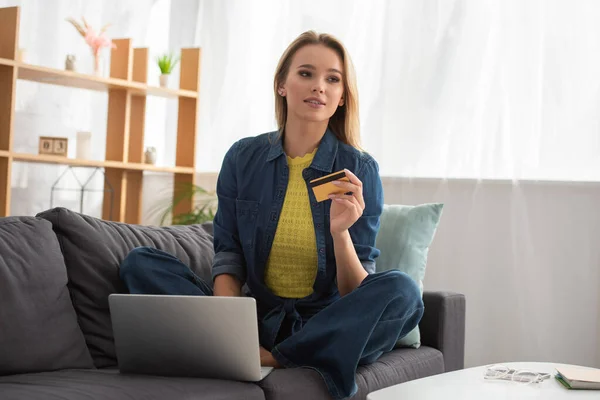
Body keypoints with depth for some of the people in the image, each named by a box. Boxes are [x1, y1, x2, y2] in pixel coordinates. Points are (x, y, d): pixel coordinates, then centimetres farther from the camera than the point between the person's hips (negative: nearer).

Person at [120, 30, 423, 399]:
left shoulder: (360, 171, -5)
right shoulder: (243, 158, 1)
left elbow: (359, 294, -7)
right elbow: (228, 259, 0)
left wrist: (340, 232, -27)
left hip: (325, 324, -1)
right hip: (257, 317, 2)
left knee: (401, 291, -30)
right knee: (141, 263, -13)